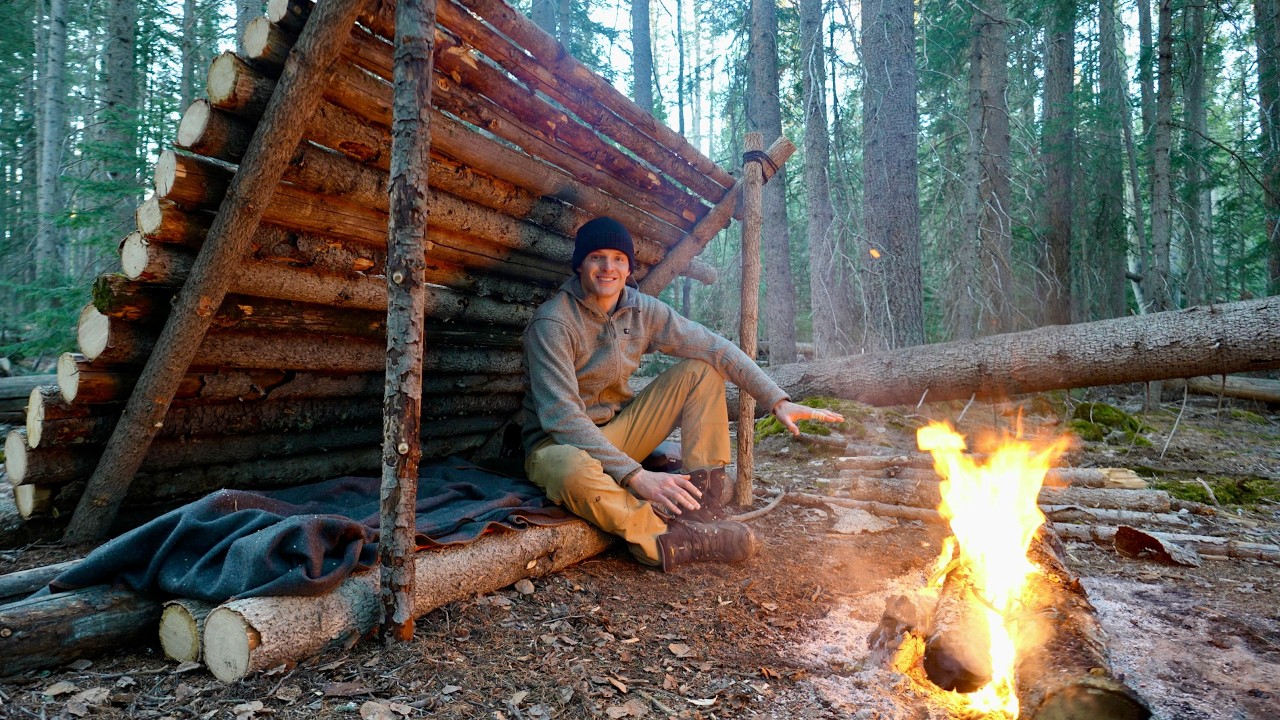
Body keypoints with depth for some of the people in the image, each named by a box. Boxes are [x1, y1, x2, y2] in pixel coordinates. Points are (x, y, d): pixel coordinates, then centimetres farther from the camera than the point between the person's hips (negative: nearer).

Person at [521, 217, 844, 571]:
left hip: (618, 433, 6)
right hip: (561, 442, -6)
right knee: (572, 472, -43)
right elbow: (561, 416, -29)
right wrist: (634, 475, -37)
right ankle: (677, 538, -25)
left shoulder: (642, 310, -3)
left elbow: (715, 347, -5)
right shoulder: (553, 323, -21)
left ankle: (703, 506, -12)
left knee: (701, 369, -5)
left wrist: (778, 400, -15)